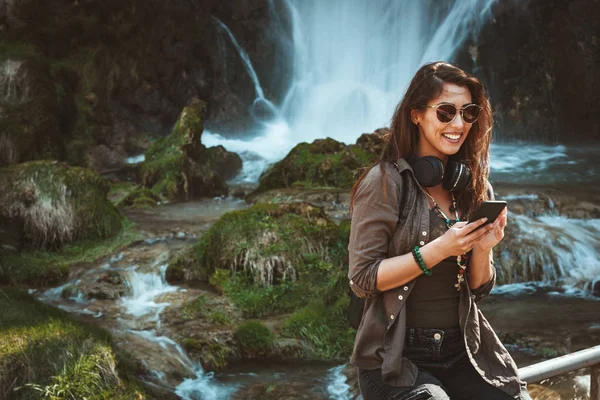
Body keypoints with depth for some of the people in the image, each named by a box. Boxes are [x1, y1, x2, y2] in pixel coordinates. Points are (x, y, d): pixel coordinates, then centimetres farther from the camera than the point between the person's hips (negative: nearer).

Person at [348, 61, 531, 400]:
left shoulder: (475, 187, 10)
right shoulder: (385, 182, -6)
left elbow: (478, 291, 13)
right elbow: (362, 279, -10)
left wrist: (483, 250, -8)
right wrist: (439, 250, -18)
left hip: (463, 352, 5)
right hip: (397, 357, -5)